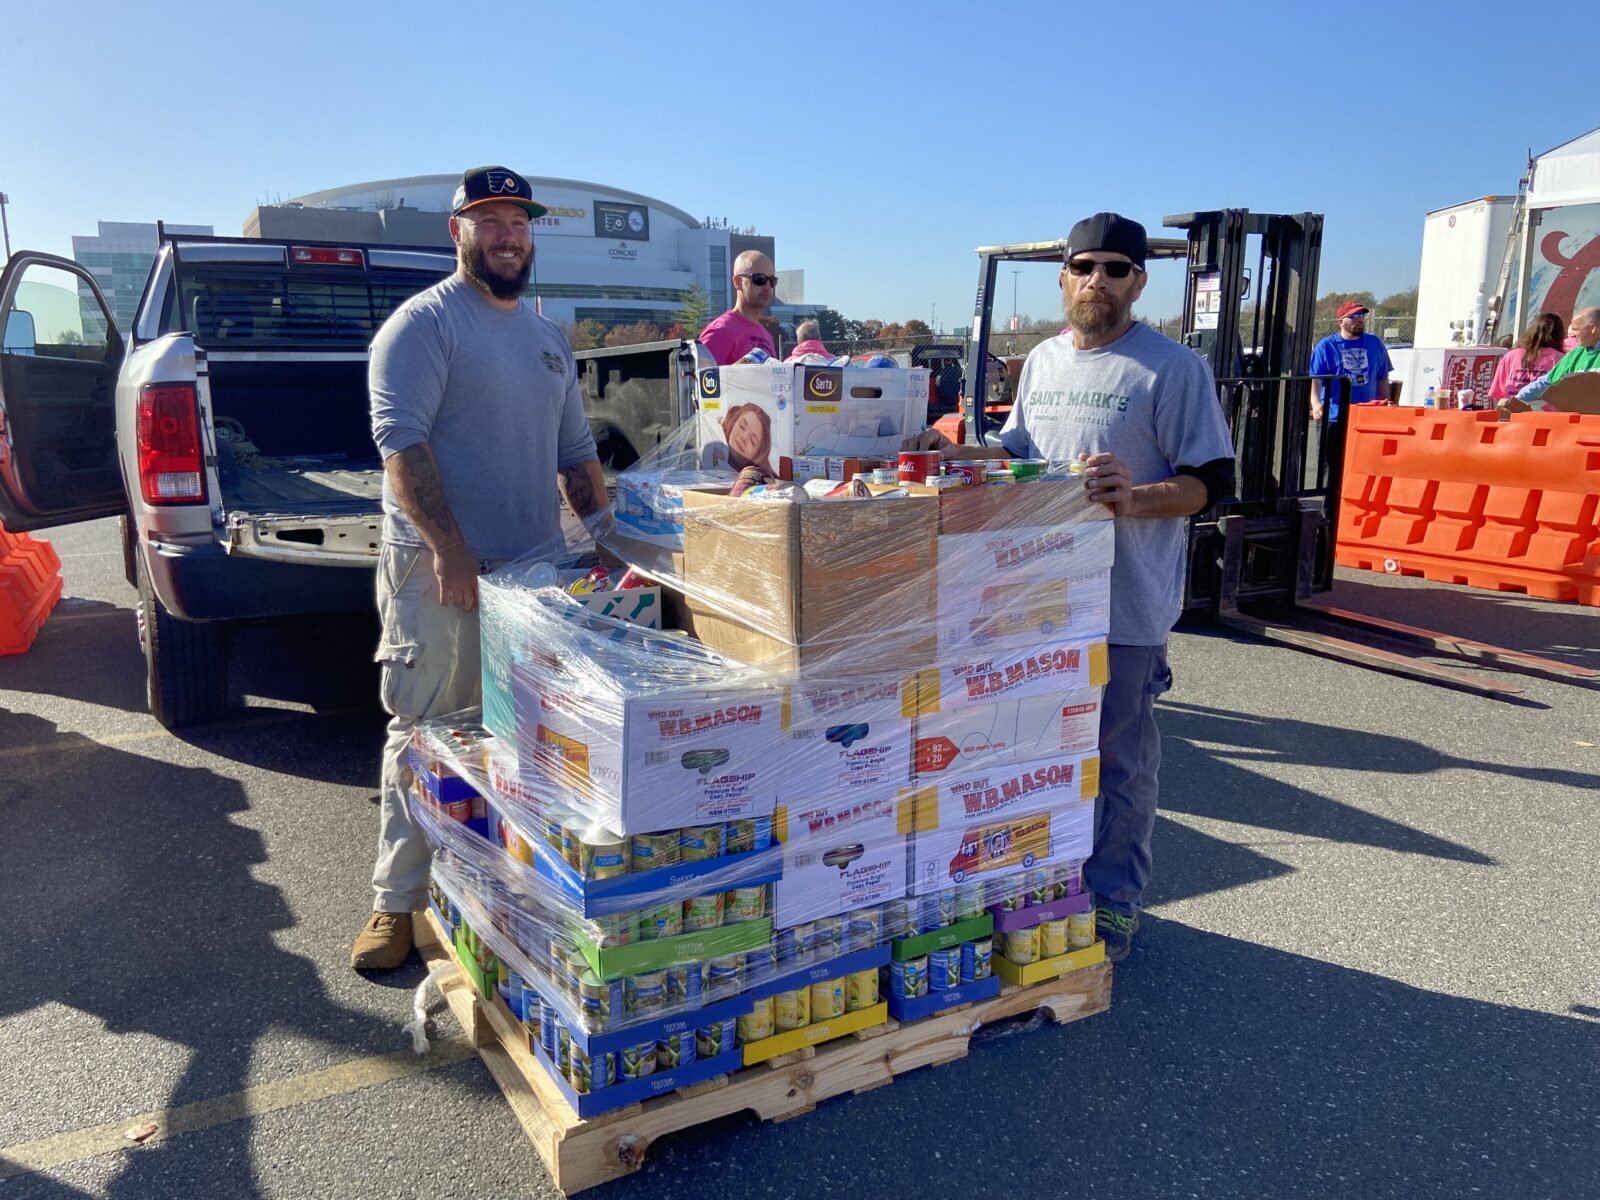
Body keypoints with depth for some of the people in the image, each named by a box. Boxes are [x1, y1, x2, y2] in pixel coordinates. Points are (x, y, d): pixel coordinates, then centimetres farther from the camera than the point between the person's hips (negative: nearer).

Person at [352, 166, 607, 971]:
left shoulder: (548, 338, 19)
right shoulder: (425, 323, -4)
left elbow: (575, 450, 23)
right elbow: (400, 440, -15)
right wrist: (449, 549, -23)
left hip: (540, 570, 7)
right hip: (441, 570, -6)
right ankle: (397, 901, 11)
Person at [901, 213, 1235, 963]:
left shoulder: (1172, 368, -8)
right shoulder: (1042, 361, 12)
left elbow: (1210, 481, -12)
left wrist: (1135, 499, -29)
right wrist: (951, 456, 7)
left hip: (1127, 605, -6)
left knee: (1119, 758, 5)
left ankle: (1112, 902, 20)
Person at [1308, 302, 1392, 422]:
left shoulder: (1375, 344, 12)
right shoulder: (1326, 346, 2)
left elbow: (1382, 380, 18)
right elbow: (1315, 379, -7)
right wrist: (1316, 403, -24)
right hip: (1332, 418, -3)